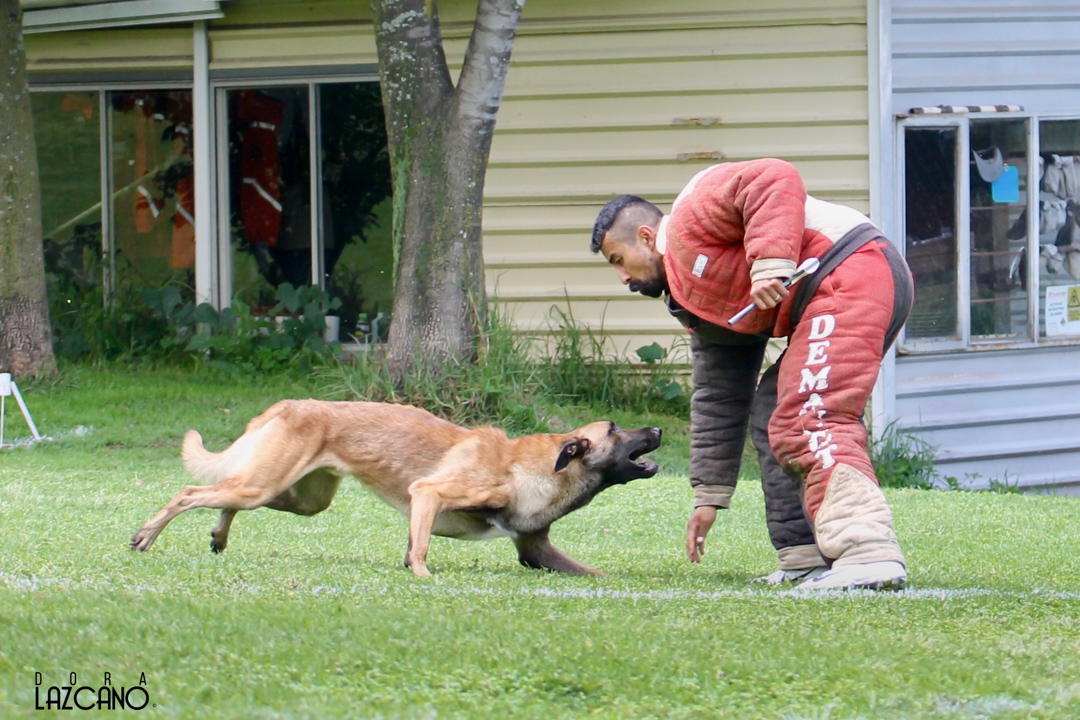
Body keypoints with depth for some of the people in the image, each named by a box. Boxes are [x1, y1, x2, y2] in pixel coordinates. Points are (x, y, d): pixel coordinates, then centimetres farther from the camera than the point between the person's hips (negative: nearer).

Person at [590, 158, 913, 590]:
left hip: (851, 275, -11)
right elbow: (718, 402, 31)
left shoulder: (689, 219, 1)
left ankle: (867, 553, -34)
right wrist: (708, 497, 31)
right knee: (774, 415, 16)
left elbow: (774, 181, -15)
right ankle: (806, 558, 10)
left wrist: (770, 264, -24)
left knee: (810, 422, -20)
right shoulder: (695, 303, 27)